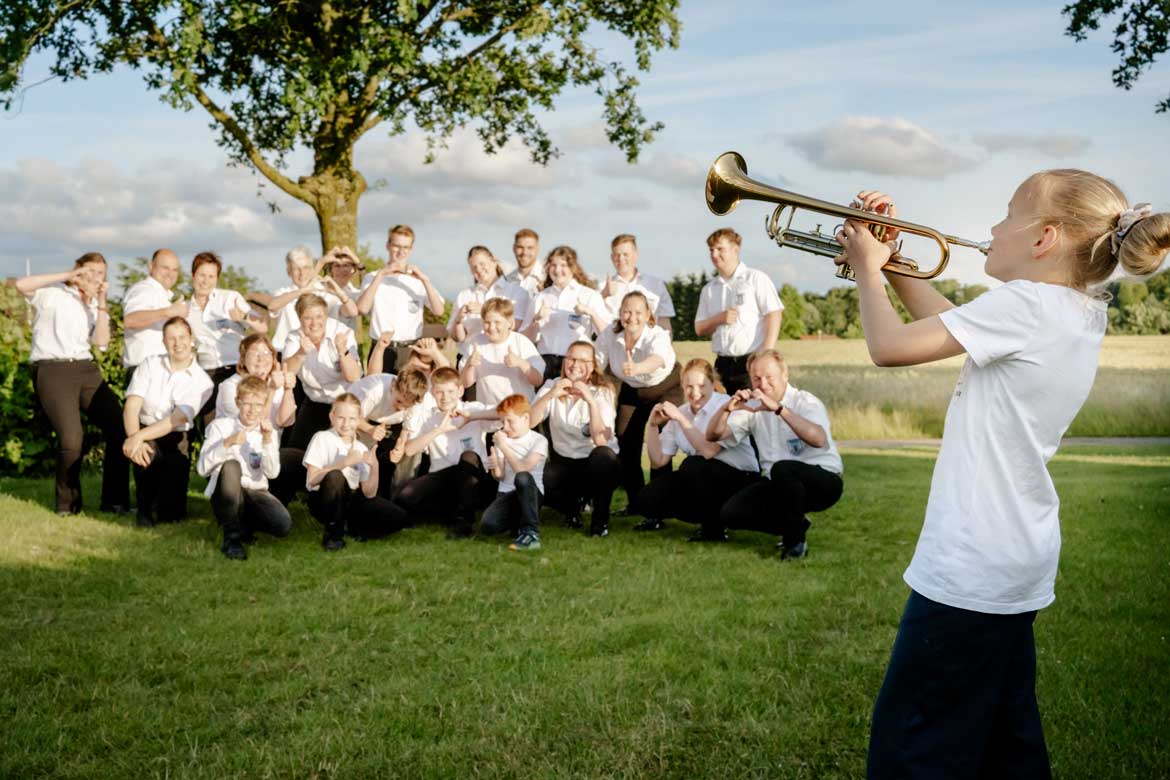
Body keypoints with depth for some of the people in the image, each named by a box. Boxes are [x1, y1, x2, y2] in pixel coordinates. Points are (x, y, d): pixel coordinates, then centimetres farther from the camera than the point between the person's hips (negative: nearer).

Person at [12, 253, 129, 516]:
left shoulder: (95, 306, 19)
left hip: (86, 369, 6)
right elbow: (21, 285, -18)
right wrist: (68, 275, -13)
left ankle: (114, 500, 6)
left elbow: (101, 342, 2)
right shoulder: (53, 292, 3)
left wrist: (101, 303, -3)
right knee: (72, 439, -18)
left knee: (119, 428, -6)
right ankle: (67, 503, 5)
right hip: (52, 370, -6)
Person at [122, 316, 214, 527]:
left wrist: (140, 437, -30)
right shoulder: (151, 364, 4)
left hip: (174, 440, -1)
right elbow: (131, 406, -7)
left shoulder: (201, 381, -3)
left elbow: (177, 420, -16)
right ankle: (145, 507, -9)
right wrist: (134, 438, -27)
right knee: (149, 455, -37)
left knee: (172, 515, -12)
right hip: (143, 434, 1)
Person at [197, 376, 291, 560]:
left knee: (283, 525, -28)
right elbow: (202, 468, -11)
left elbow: (272, 473, -9)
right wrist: (228, 443, -21)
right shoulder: (220, 426, 0)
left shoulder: (269, 432, 7)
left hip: (256, 493, 2)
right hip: (227, 495, -2)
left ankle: (244, 523, 8)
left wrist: (267, 440, -18)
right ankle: (231, 536, -22)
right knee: (231, 464, -35)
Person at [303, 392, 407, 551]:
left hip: (351, 500, 4)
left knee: (397, 518, -13)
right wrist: (344, 463, -23)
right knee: (335, 476, -37)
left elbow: (369, 493, 1)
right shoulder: (322, 438, -6)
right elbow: (311, 480, -18)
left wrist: (374, 467, -16)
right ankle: (333, 532, -15)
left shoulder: (361, 449, 7)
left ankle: (347, 527, 2)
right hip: (323, 501, -4)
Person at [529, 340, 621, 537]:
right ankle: (573, 504, 5)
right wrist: (549, 395, -31)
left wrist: (591, 401, -34)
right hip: (564, 463, 2)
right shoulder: (552, 386, -2)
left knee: (603, 455, -37)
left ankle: (600, 518, -12)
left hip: (596, 464, -2)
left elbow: (601, 441, -26)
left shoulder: (602, 392, -9)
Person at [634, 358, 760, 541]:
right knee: (647, 501, -13)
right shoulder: (681, 412, 3)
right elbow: (658, 461, 2)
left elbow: (708, 451, -29)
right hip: (700, 480, 6)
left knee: (692, 465, -33)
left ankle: (712, 528, -13)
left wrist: (681, 419, -27)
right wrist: (653, 425, -10)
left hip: (740, 479, -6)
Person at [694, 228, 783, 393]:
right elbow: (699, 329, 15)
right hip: (723, 365, 5)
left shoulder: (756, 279, 1)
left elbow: (774, 315, -6)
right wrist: (720, 319, -6)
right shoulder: (708, 289, 16)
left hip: (753, 362, -5)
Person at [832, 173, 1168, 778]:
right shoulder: (1080, 313, 8)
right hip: (1019, 561, 10)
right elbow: (947, 325, 16)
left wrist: (867, 269, -3)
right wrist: (888, 257, 11)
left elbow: (890, 346, -19)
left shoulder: (1021, 304, -20)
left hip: (972, 566, -9)